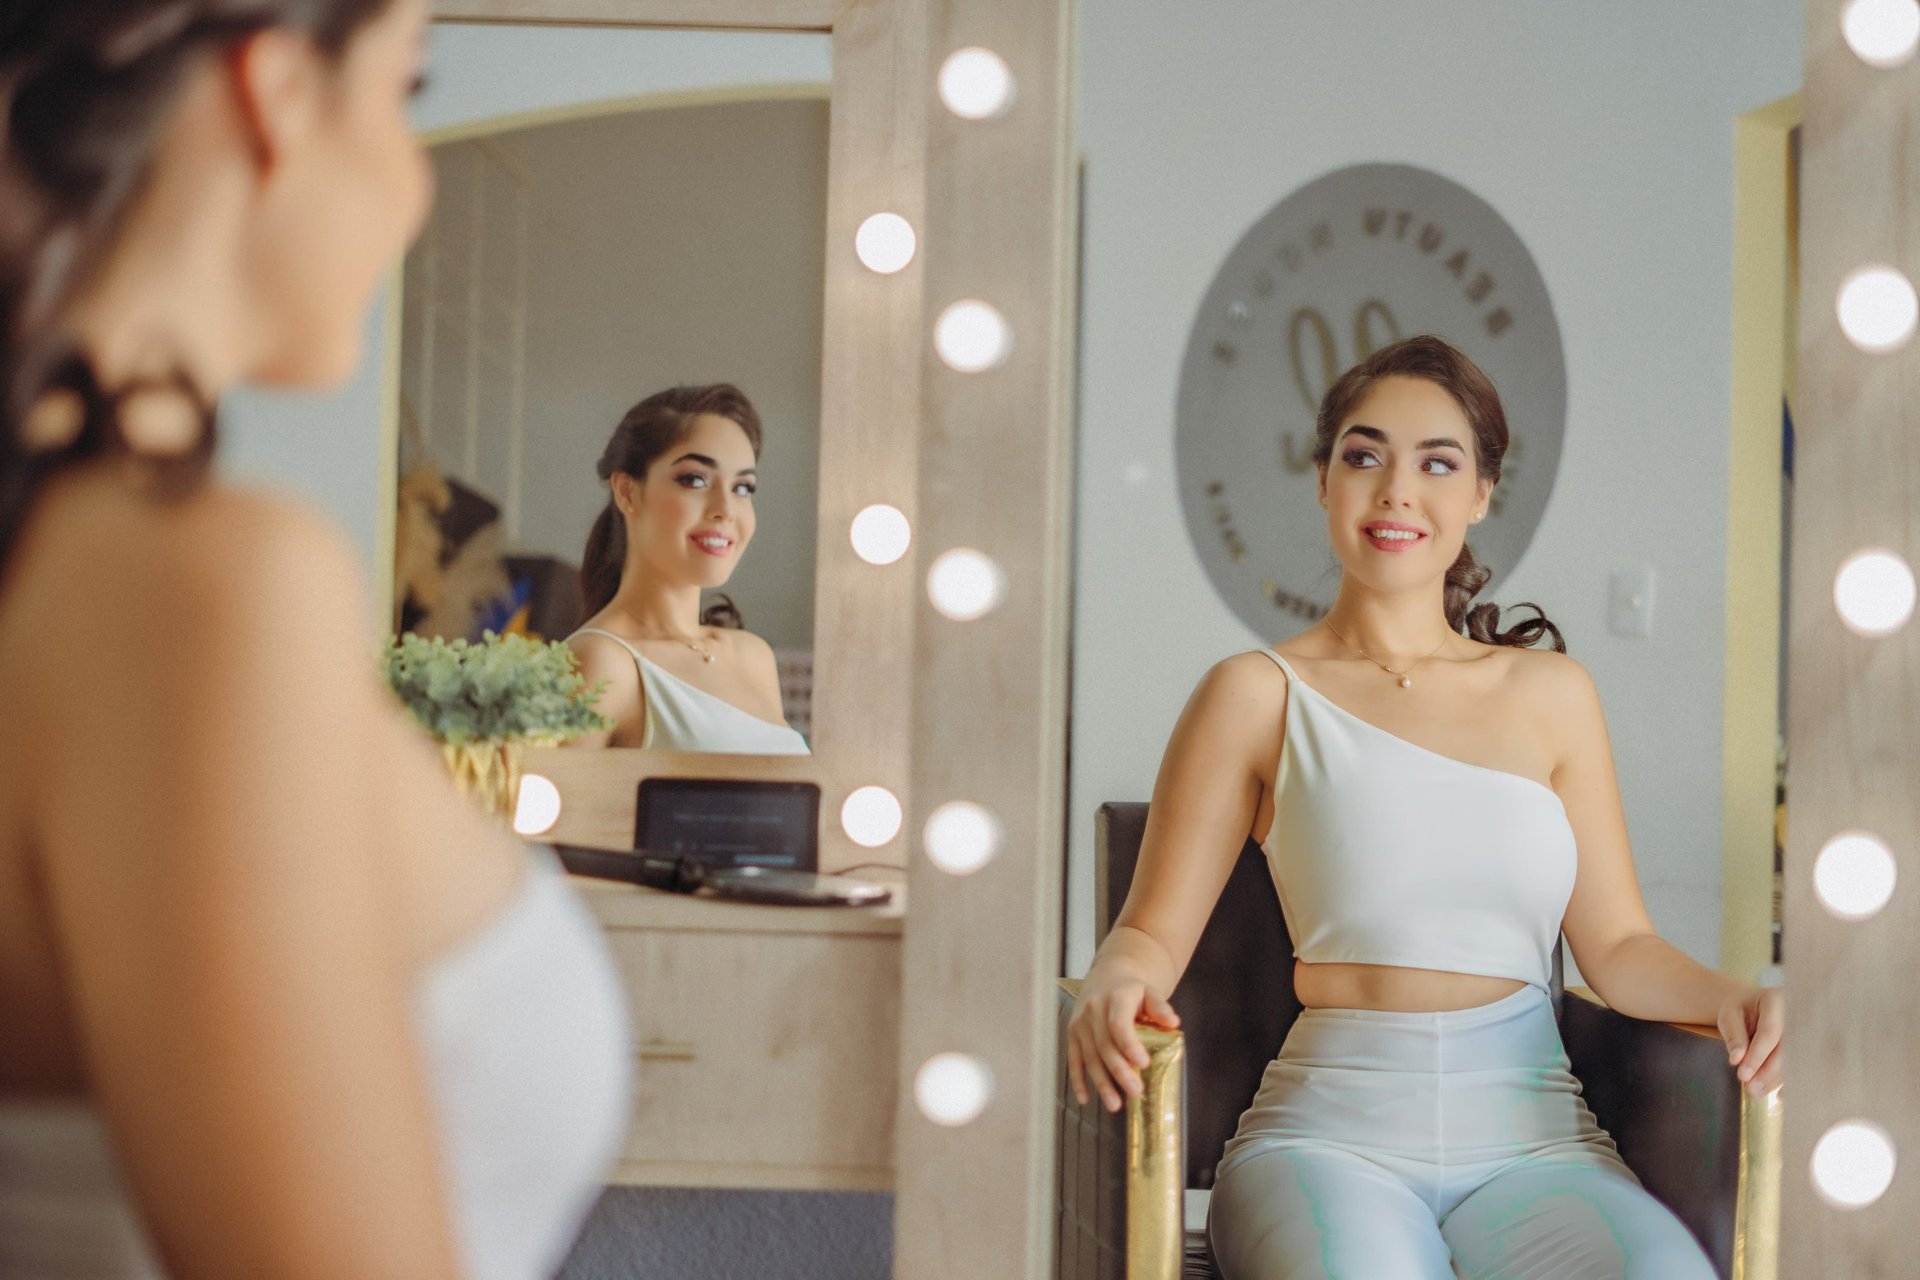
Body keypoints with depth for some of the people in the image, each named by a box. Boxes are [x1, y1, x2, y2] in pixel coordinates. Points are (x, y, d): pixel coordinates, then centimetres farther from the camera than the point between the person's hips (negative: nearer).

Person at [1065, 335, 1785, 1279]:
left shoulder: (1552, 694, 15)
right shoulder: (1261, 696, 7)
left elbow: (1618, 945, 14)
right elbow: (1154, 929, 4)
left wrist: (1725, 995, -7)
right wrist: (1117, 985, -19)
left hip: (1532, 1139, 3)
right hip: (1332, 1130, -3)